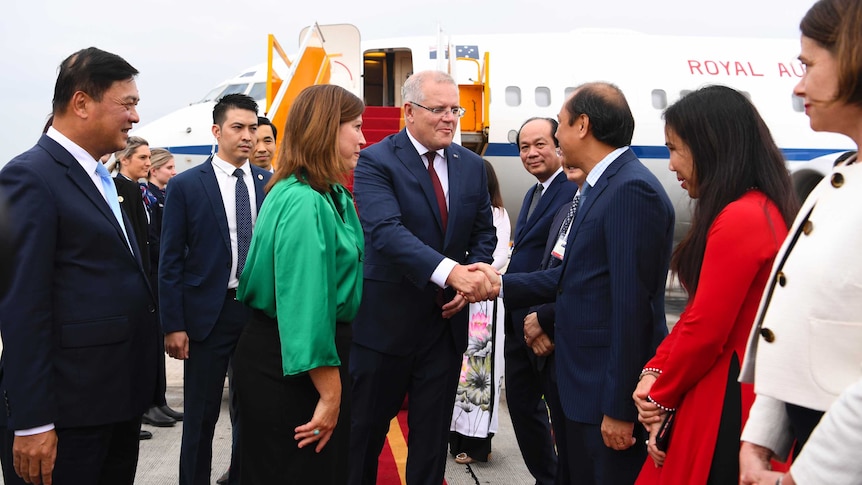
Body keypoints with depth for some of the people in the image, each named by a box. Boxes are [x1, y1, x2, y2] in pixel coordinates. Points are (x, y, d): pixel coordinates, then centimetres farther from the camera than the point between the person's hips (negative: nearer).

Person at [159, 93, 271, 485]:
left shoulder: (271, 184, 4)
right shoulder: (185, 186, -3)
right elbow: (170, 261, -4)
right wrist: (173, 325, -8)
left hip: (262, 310, 3)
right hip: (209, 313, -2)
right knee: (201, 417, 8)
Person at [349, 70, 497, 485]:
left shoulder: (472, 166, 5)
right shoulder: (376, 161, -12)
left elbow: (484, 233, 11)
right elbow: (386, 231, -26)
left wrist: (472, 281, -8)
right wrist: (451, 272, -38)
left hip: (447, 319, 4)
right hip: (386, 320, -4)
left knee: (433, 430, 15)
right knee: (367, 426, 12)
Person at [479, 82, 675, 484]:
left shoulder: (632, 190, -20)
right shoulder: (601, 185, 11)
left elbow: (632, 305, -23)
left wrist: (619, 408, -21)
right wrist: (502, 283, 10)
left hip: (612, 390, -9)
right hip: (586, 382, 9)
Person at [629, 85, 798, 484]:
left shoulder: (738, 219, -21)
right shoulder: (764, 209, 11)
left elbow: (706, 329, -20)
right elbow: (699, 312, 10)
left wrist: (661, 398, -5)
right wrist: (655, 370, 1)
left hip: (725, 403, -9)